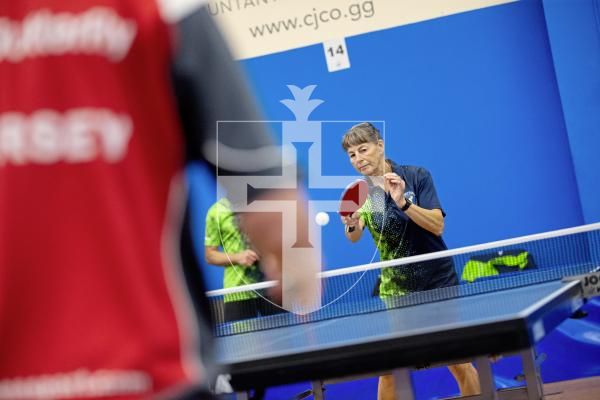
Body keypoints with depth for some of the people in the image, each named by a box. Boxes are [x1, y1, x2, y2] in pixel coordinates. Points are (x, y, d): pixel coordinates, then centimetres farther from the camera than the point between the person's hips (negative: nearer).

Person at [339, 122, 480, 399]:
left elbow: (437, 226, -15)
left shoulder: (416, 176, -6)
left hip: (438, 283, -2)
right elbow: (354, 238, -14)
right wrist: (351, 224, -37)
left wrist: (402, 202, -28)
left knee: (459, 364, 0)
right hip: (394, 290, 2)